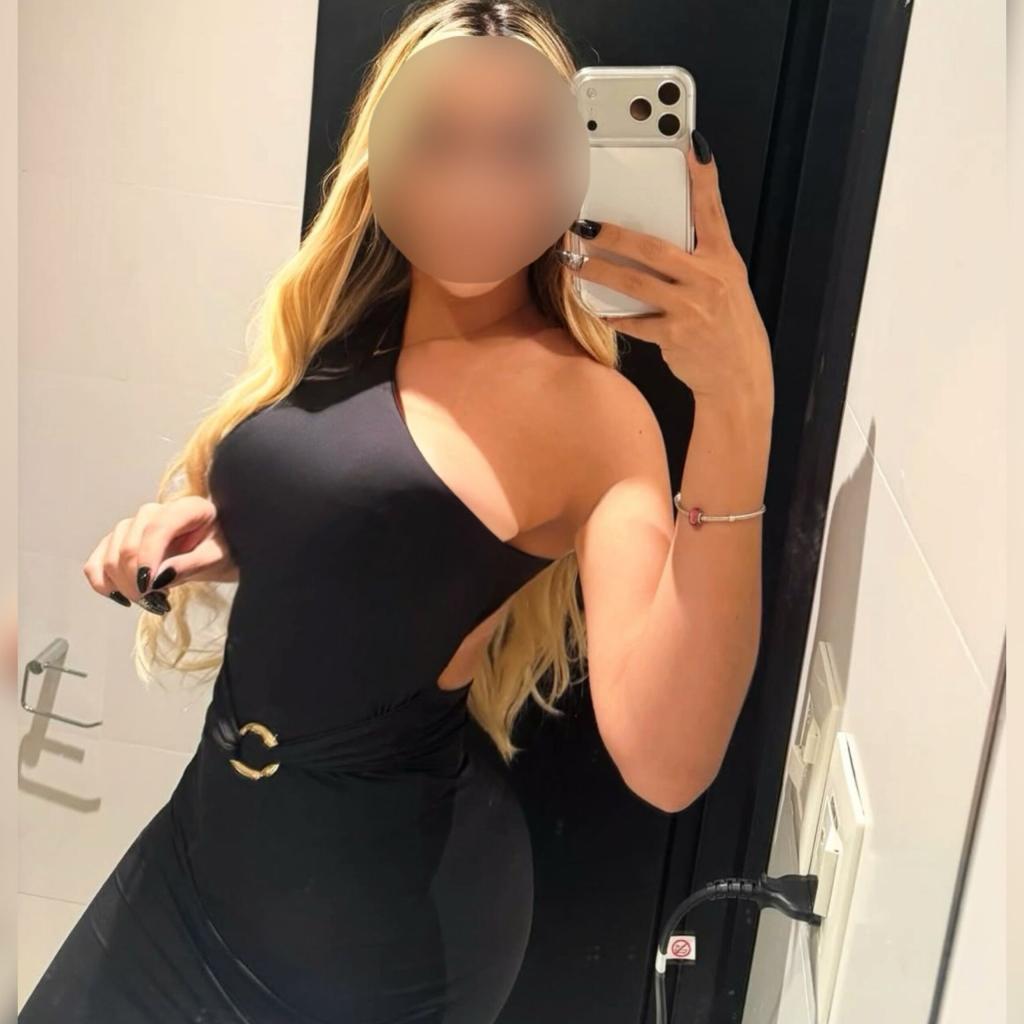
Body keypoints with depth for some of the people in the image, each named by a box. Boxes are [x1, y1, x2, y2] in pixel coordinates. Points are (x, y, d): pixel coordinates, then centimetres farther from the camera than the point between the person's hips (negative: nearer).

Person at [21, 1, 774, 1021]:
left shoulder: (587, 403, -19)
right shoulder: (344, 329, 2)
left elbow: (664, 764, -31)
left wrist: (738, 408, -38)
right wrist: (202, 538, -1)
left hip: (388, 896, -7)